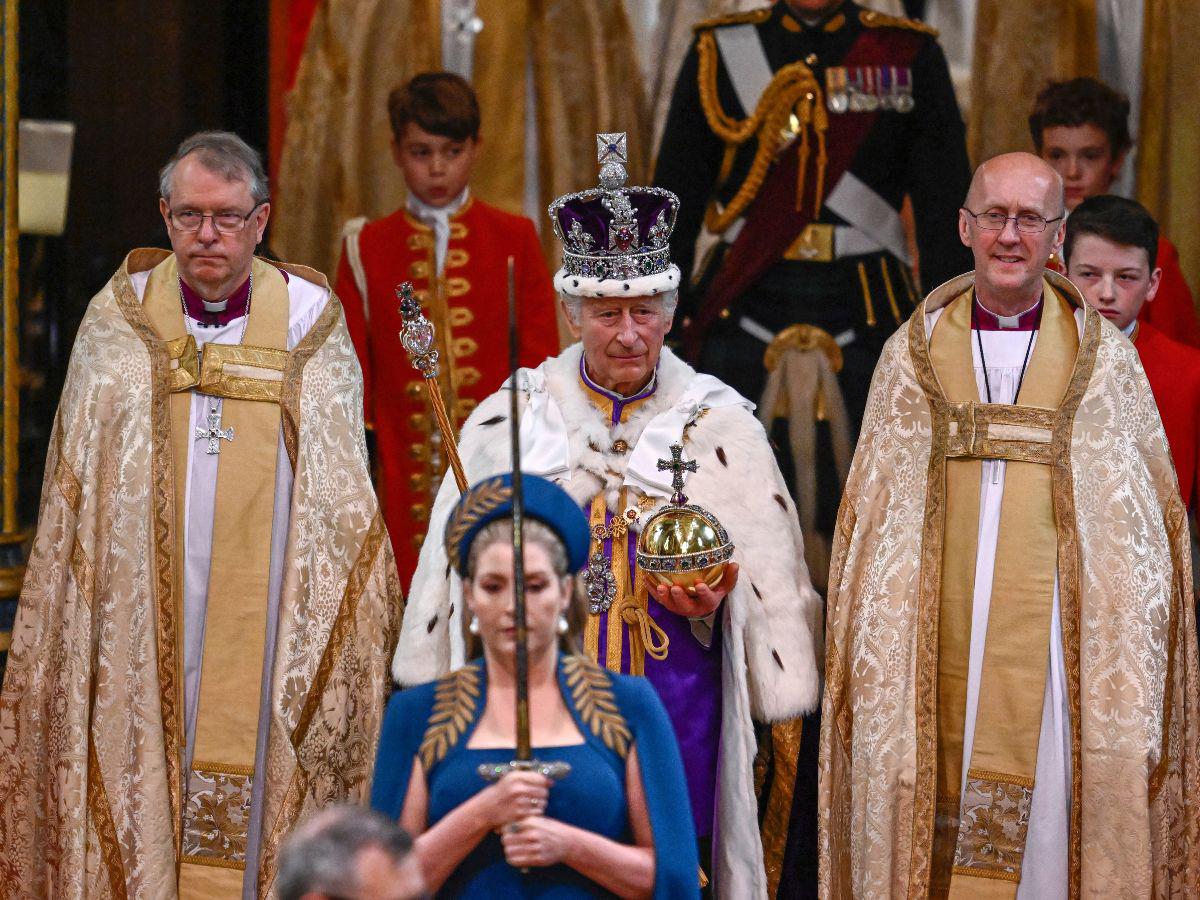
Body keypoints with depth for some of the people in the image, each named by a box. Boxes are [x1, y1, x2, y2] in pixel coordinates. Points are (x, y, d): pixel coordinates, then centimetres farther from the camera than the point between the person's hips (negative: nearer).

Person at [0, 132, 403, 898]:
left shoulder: (309, 320, 4)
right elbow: (75, 487, 9)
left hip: (261, 609, -1)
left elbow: (341, 490, 7)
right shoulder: (119, 319, 7)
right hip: (144, 616, 1)